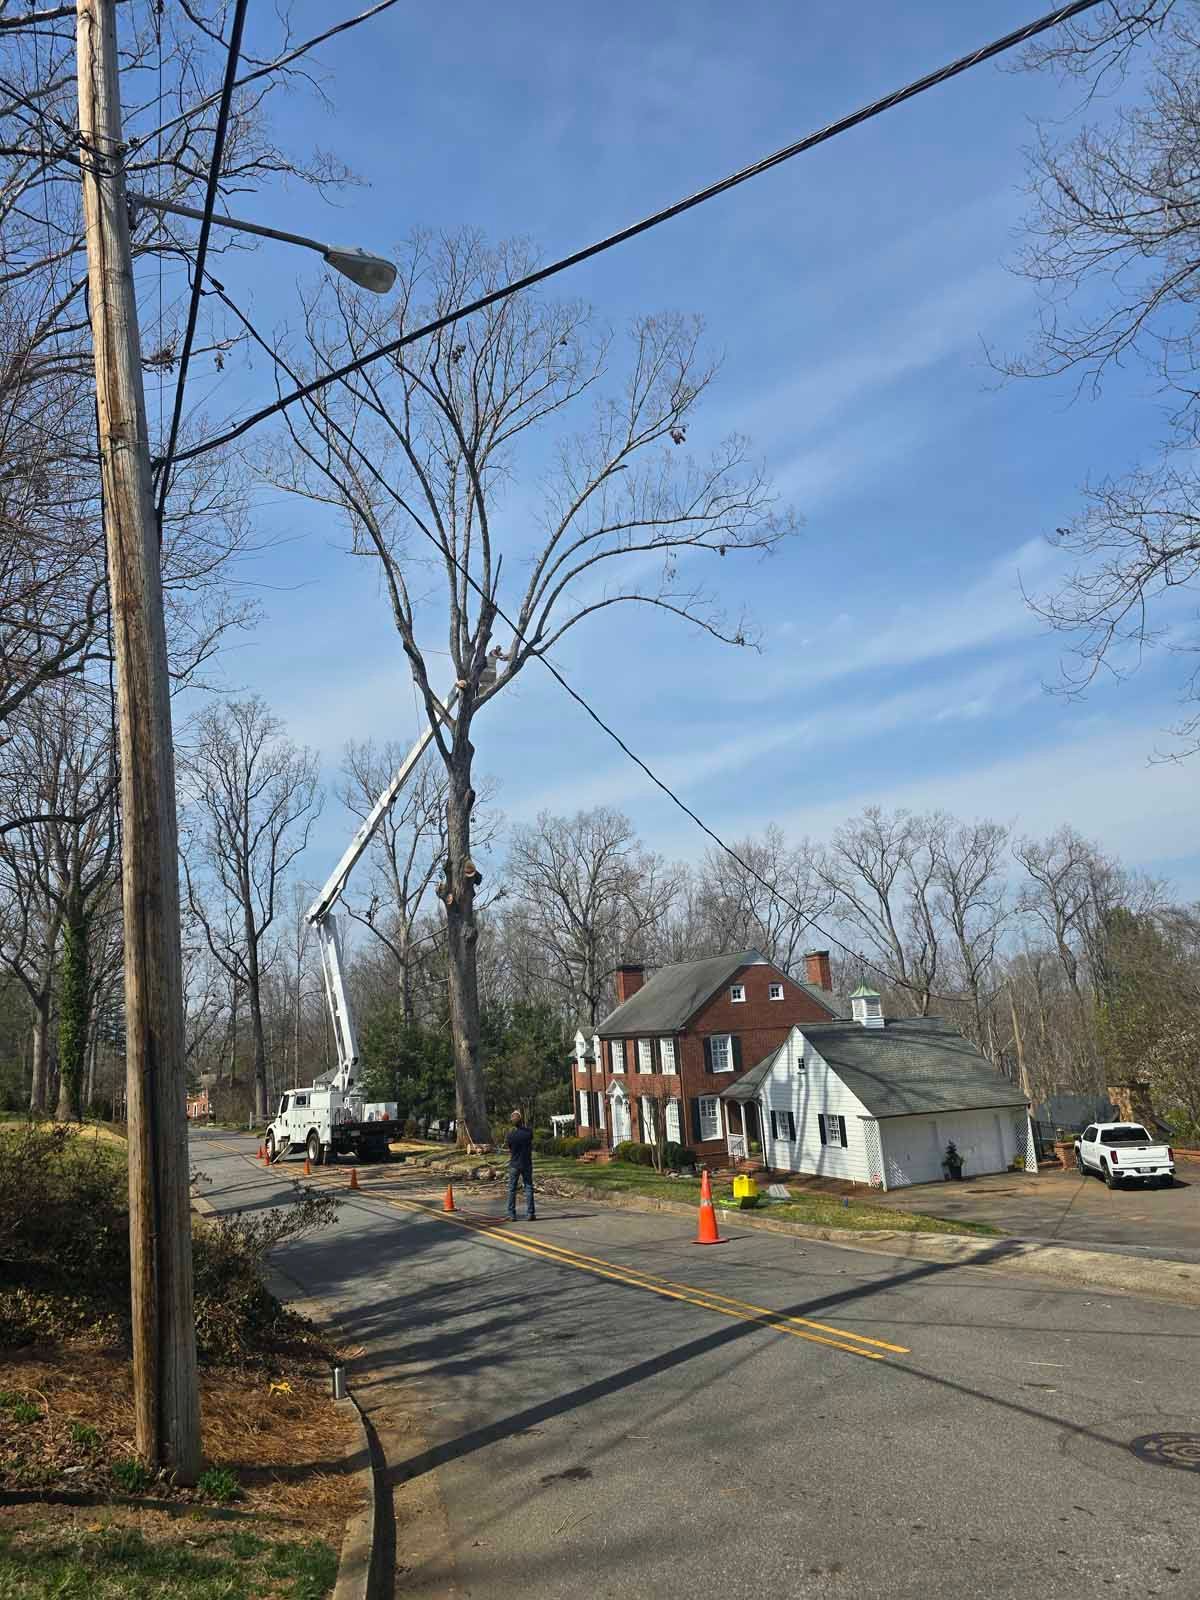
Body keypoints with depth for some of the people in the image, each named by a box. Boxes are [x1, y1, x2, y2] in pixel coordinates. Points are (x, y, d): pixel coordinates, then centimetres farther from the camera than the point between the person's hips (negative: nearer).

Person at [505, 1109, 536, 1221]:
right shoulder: (528, 1132, -10)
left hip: (514, 1164, 0)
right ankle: (529, 1214, 3)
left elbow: (509, 1148, 3)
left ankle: (512, 1215, 8)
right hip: (526, 1164, 0)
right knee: (528, 1188, 7)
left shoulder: (510, 1134, -13)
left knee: (512, 1189, 9)